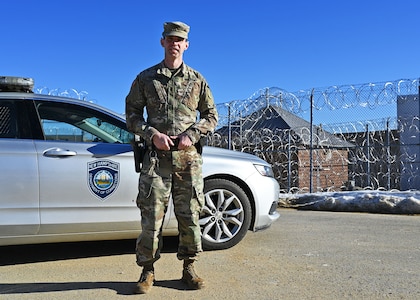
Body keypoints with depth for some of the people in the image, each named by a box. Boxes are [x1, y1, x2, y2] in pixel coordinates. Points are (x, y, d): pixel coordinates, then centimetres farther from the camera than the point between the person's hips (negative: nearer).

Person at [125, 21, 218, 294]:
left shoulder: (197, 80, 11)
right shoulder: (146, 79, 9)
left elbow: (211, 116, 13)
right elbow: (132, 114, 9)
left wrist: (192, 134, -4)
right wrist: (152, 135, -8)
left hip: (188, 158, 1)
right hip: (156, 157, -1)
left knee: (190, 216, 5)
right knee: (152, 216, -1)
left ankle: (189, 268, 20)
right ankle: (148, 271, 13)